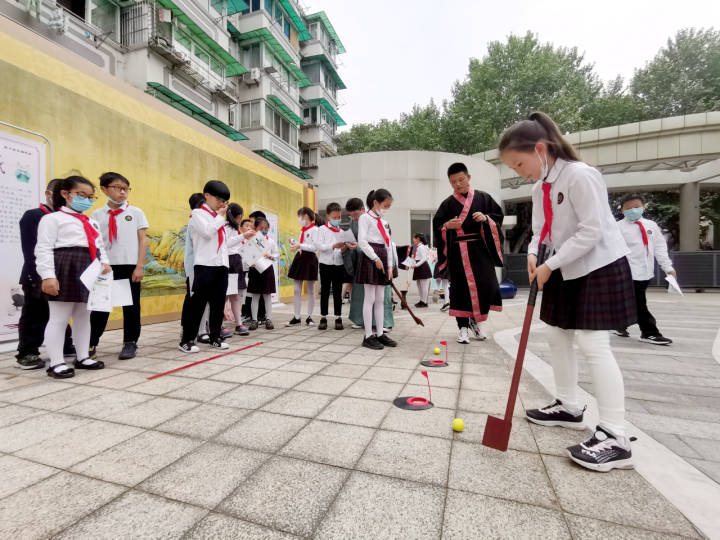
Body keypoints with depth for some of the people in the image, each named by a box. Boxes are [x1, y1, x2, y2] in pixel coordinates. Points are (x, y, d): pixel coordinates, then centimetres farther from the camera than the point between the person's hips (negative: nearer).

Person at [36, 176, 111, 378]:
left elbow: (100, 247, 21)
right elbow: (44, 249, -8)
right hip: (66, 269, -7)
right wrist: (48, 276, -17)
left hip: (90, 271, 7)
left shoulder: (92, 223, 23)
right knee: (59, 318, -2)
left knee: (84, 316, 13)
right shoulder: (53, 218, 0)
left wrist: (105, 263, 1)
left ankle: (83, 357, 23)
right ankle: (56, 362, 6)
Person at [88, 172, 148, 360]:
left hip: (130, 266, -1)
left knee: (131, 306, 5)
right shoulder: (97, 215, 7)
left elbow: (143, 240, 0)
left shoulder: (135, 212, 3)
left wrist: (139, 266, -6)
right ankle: (91, 344, 19)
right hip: (105, 266, 1)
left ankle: (130, 343, 17)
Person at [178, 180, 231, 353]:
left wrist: (225, 263, 15)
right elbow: (207, 232, -18)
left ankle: (215, 337, 17)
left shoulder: (217, 218, 23)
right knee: (198, 302, -5)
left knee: (218, 303, 8)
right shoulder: (198, 214, 1)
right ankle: (187, 340, 4)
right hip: (205, 265, -7)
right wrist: (220, 217, -5)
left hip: (221, 265, 7)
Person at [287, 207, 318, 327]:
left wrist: (300, 245, -17)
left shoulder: (314, 229, -7)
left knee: (310, 290, 5)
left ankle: (309, 317, 14)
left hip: (309, 259, -7)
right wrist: (294, 244, 6)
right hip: (299, 258, 7)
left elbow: (315, 247, -16)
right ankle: (296, 317, 11)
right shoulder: (302, 230, 15)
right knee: (296, 290, 5)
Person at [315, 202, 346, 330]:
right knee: (325, 291, 6)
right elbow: (318, 245, -13)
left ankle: (338, 318, 14)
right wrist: (333, 246, -25)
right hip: (325, 264, -2)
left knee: (338, 292, 7)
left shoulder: (341, 232, 9)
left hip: (339, 264, 2)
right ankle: (323, 318, 14)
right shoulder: (322, 229, 0)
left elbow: (343, 249, 10)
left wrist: (343, 250, -14)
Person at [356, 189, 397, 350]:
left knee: (380, 299, 8)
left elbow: (387, 245, 18)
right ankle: (368, 336, 0)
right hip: (371, 258, -8)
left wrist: (389, 265, 9)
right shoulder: (365, 218, -2)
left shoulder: (384, 223, 21)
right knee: (370, 298, -6)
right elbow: (362, 241, -13)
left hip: (383, 259, 8)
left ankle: (380, 334, 15)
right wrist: (376, 258, -16)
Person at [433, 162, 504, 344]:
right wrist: (447, 225, -14)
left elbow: (498, 215, 11)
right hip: (458, 251, -1)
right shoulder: (447, 203, 7)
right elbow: (437, 224, 7)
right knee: (461, 287, -2)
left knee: (486, 285, -1)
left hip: (480, 249, 1)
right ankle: (463, 327, 7)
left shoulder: (482, 197, 9)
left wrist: (486, 218, -10)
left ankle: (475, 320, 22)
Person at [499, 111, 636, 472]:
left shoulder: (580, 175, -19)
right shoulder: (539, 188, 8)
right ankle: (568, 407, 28)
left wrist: (550, 265, -20)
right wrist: (534, 254, -10)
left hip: (599, 267, -9)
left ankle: (615, 438, -1)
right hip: (565, 271, 9)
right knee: (557, 336, 12)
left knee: (592, 344, -12)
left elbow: (591, 231, -22)